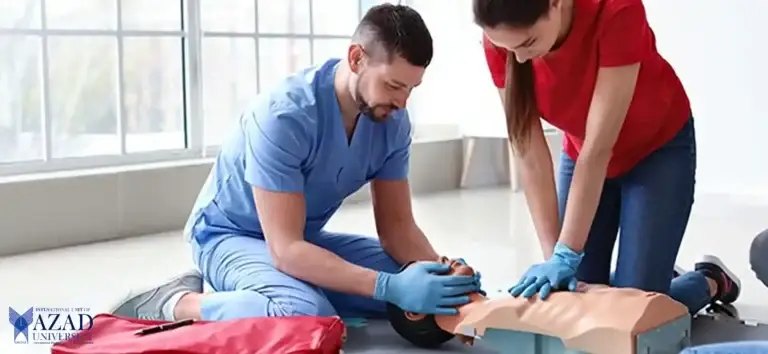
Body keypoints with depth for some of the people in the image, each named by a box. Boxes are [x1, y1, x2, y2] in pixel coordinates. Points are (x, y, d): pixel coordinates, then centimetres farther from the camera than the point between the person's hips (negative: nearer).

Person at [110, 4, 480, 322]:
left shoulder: (392, 121, -11)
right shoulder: (285, 115, -31)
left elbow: (397, 226, -4)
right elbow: (286, 249, -34)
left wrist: (441, 274, -26)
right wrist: (390, 286, -43)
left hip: (306, 236, 8)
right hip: (229, 235, -8)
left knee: (413, 287, -11)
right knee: (309, 316, -36)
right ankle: (174, 305, -14)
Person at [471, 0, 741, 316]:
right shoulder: (502, 39, -25)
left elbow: (599, 148, -35)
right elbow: (530, 156, -21)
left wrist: (567, 255, -36)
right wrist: (553, 256, -26)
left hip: (659, 148, -4)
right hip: (581, 155, 4)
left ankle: (712, 281, 19)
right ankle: (657, 276, 29)